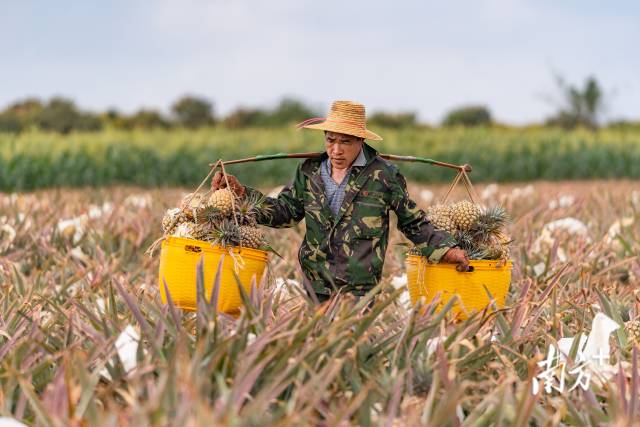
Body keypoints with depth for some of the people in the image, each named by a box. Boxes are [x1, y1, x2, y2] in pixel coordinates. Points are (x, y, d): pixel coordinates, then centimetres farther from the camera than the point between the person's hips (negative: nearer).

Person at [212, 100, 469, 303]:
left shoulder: (384, 176, -2)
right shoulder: (310, 172, 8)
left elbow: (413, 223, 8)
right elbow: (285, 210, 17)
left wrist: (446, 249, 0)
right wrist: (241, 193, 8)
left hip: (360, 293, -4)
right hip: (315, 289, 4)